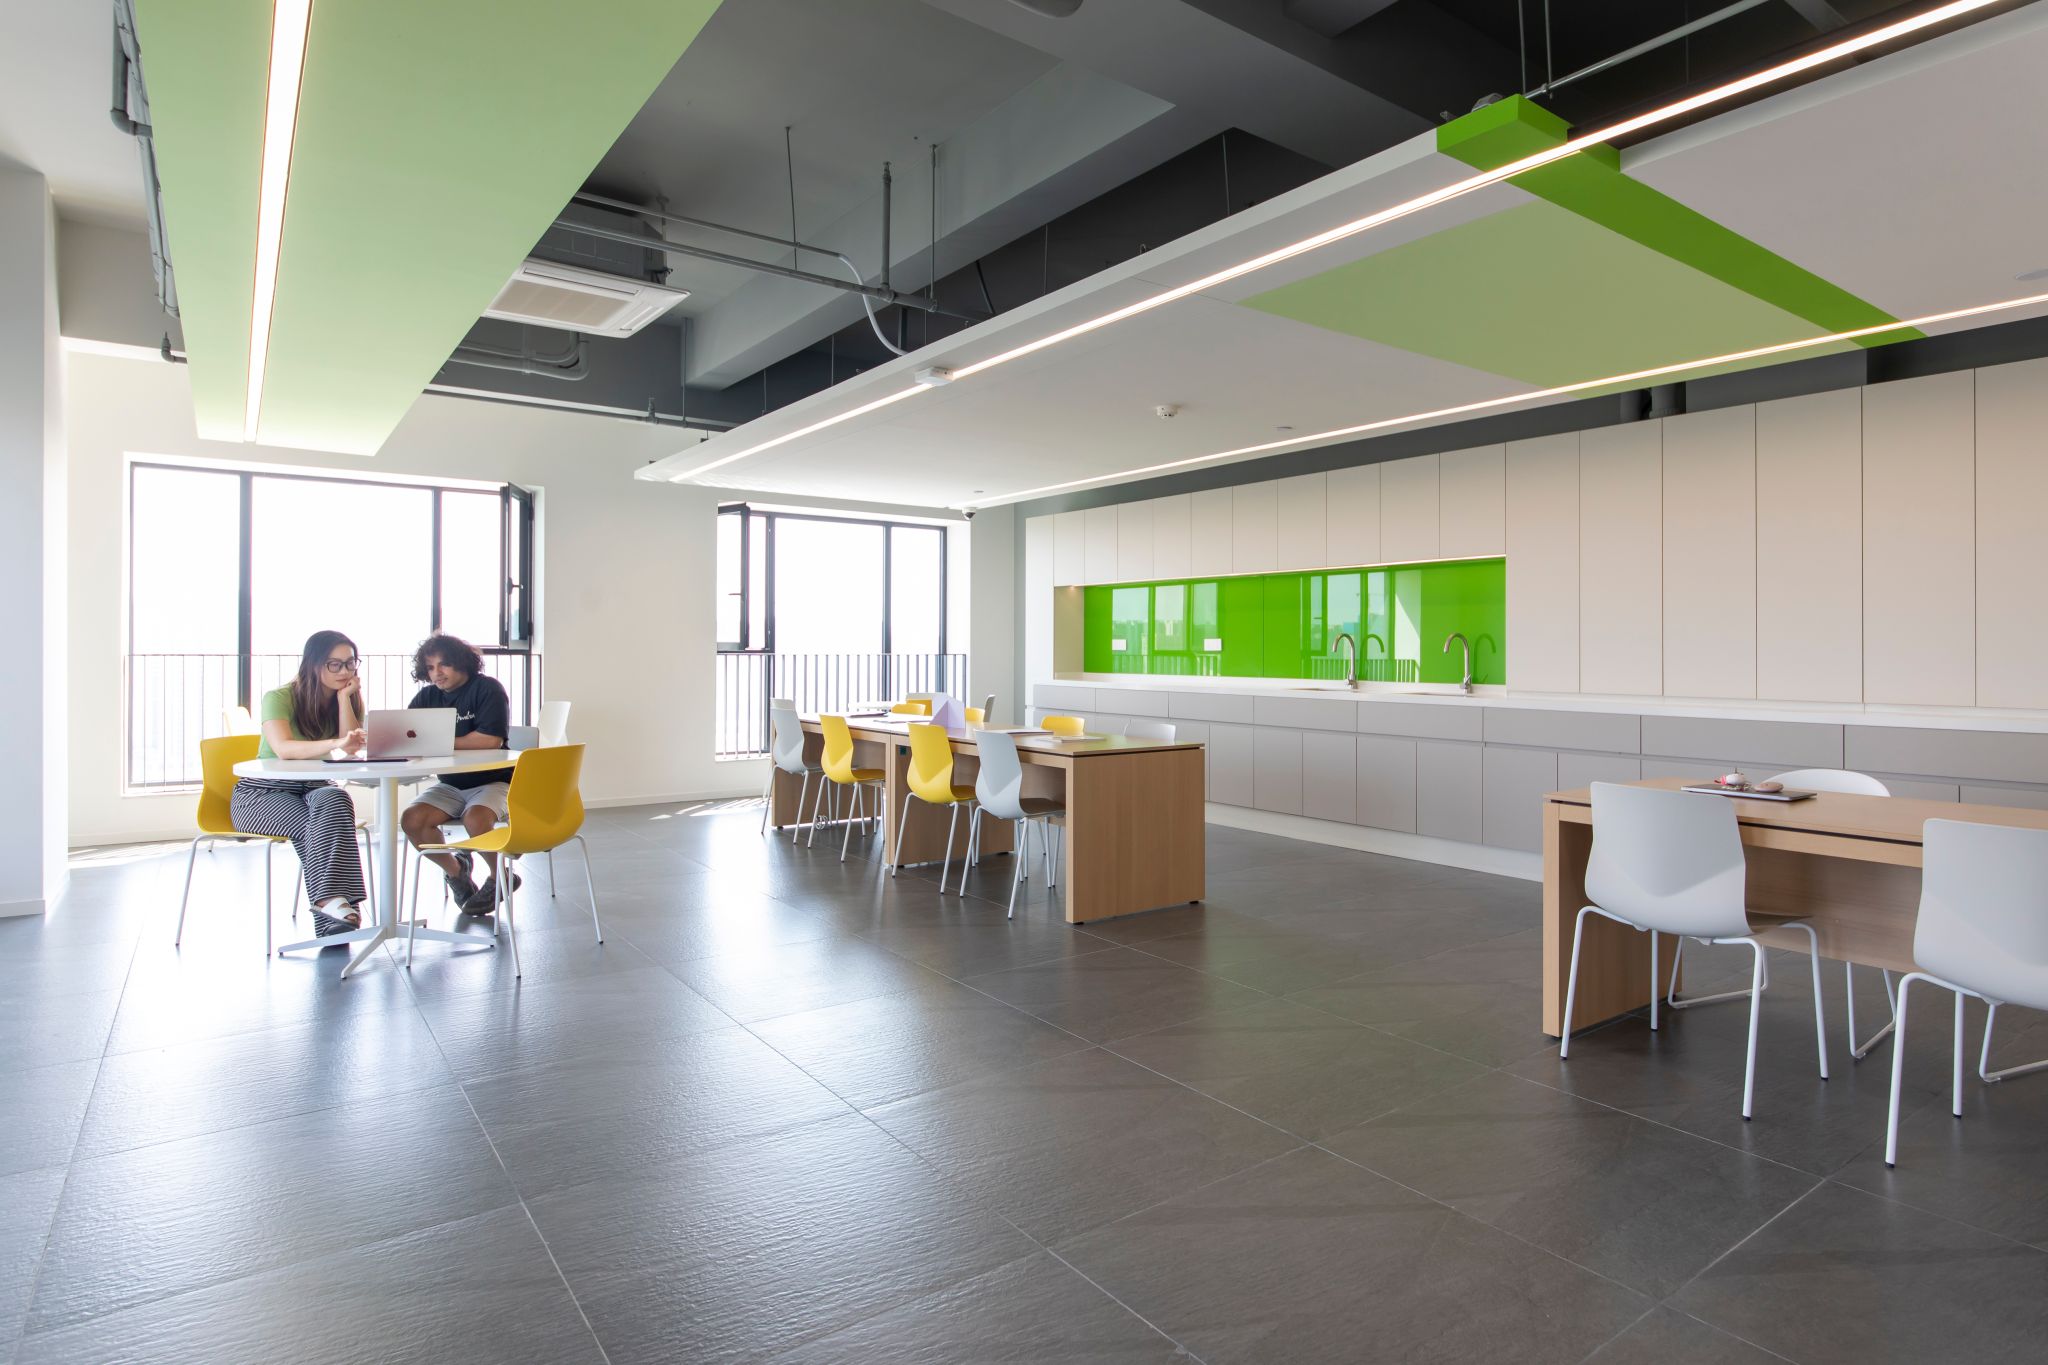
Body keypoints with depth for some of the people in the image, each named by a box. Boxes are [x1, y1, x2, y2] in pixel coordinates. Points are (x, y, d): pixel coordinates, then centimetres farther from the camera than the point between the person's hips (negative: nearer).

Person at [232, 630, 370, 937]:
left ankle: (331, 901, -43)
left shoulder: (350, 699, 3)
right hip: (261, 794, -3)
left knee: (335, 799, -34)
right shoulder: (279, 698, -12)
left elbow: (352, 748, -14)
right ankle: (330, 900, -34)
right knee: (313, 823, -35)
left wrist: (344, 696, -15)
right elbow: (282, 748, -32)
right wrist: (334, 744, -51)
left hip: (313, 788, 3)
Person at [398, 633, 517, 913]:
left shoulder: (487, 689, -10)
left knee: (475, 819, -33)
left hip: (493, 781, -6)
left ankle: (500, 876, -4)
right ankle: (454, 868, 10)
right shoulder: (427, 696, 8)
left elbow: (491, 740, -22)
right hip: (450, 784, 6)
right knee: (411, 820, -17)